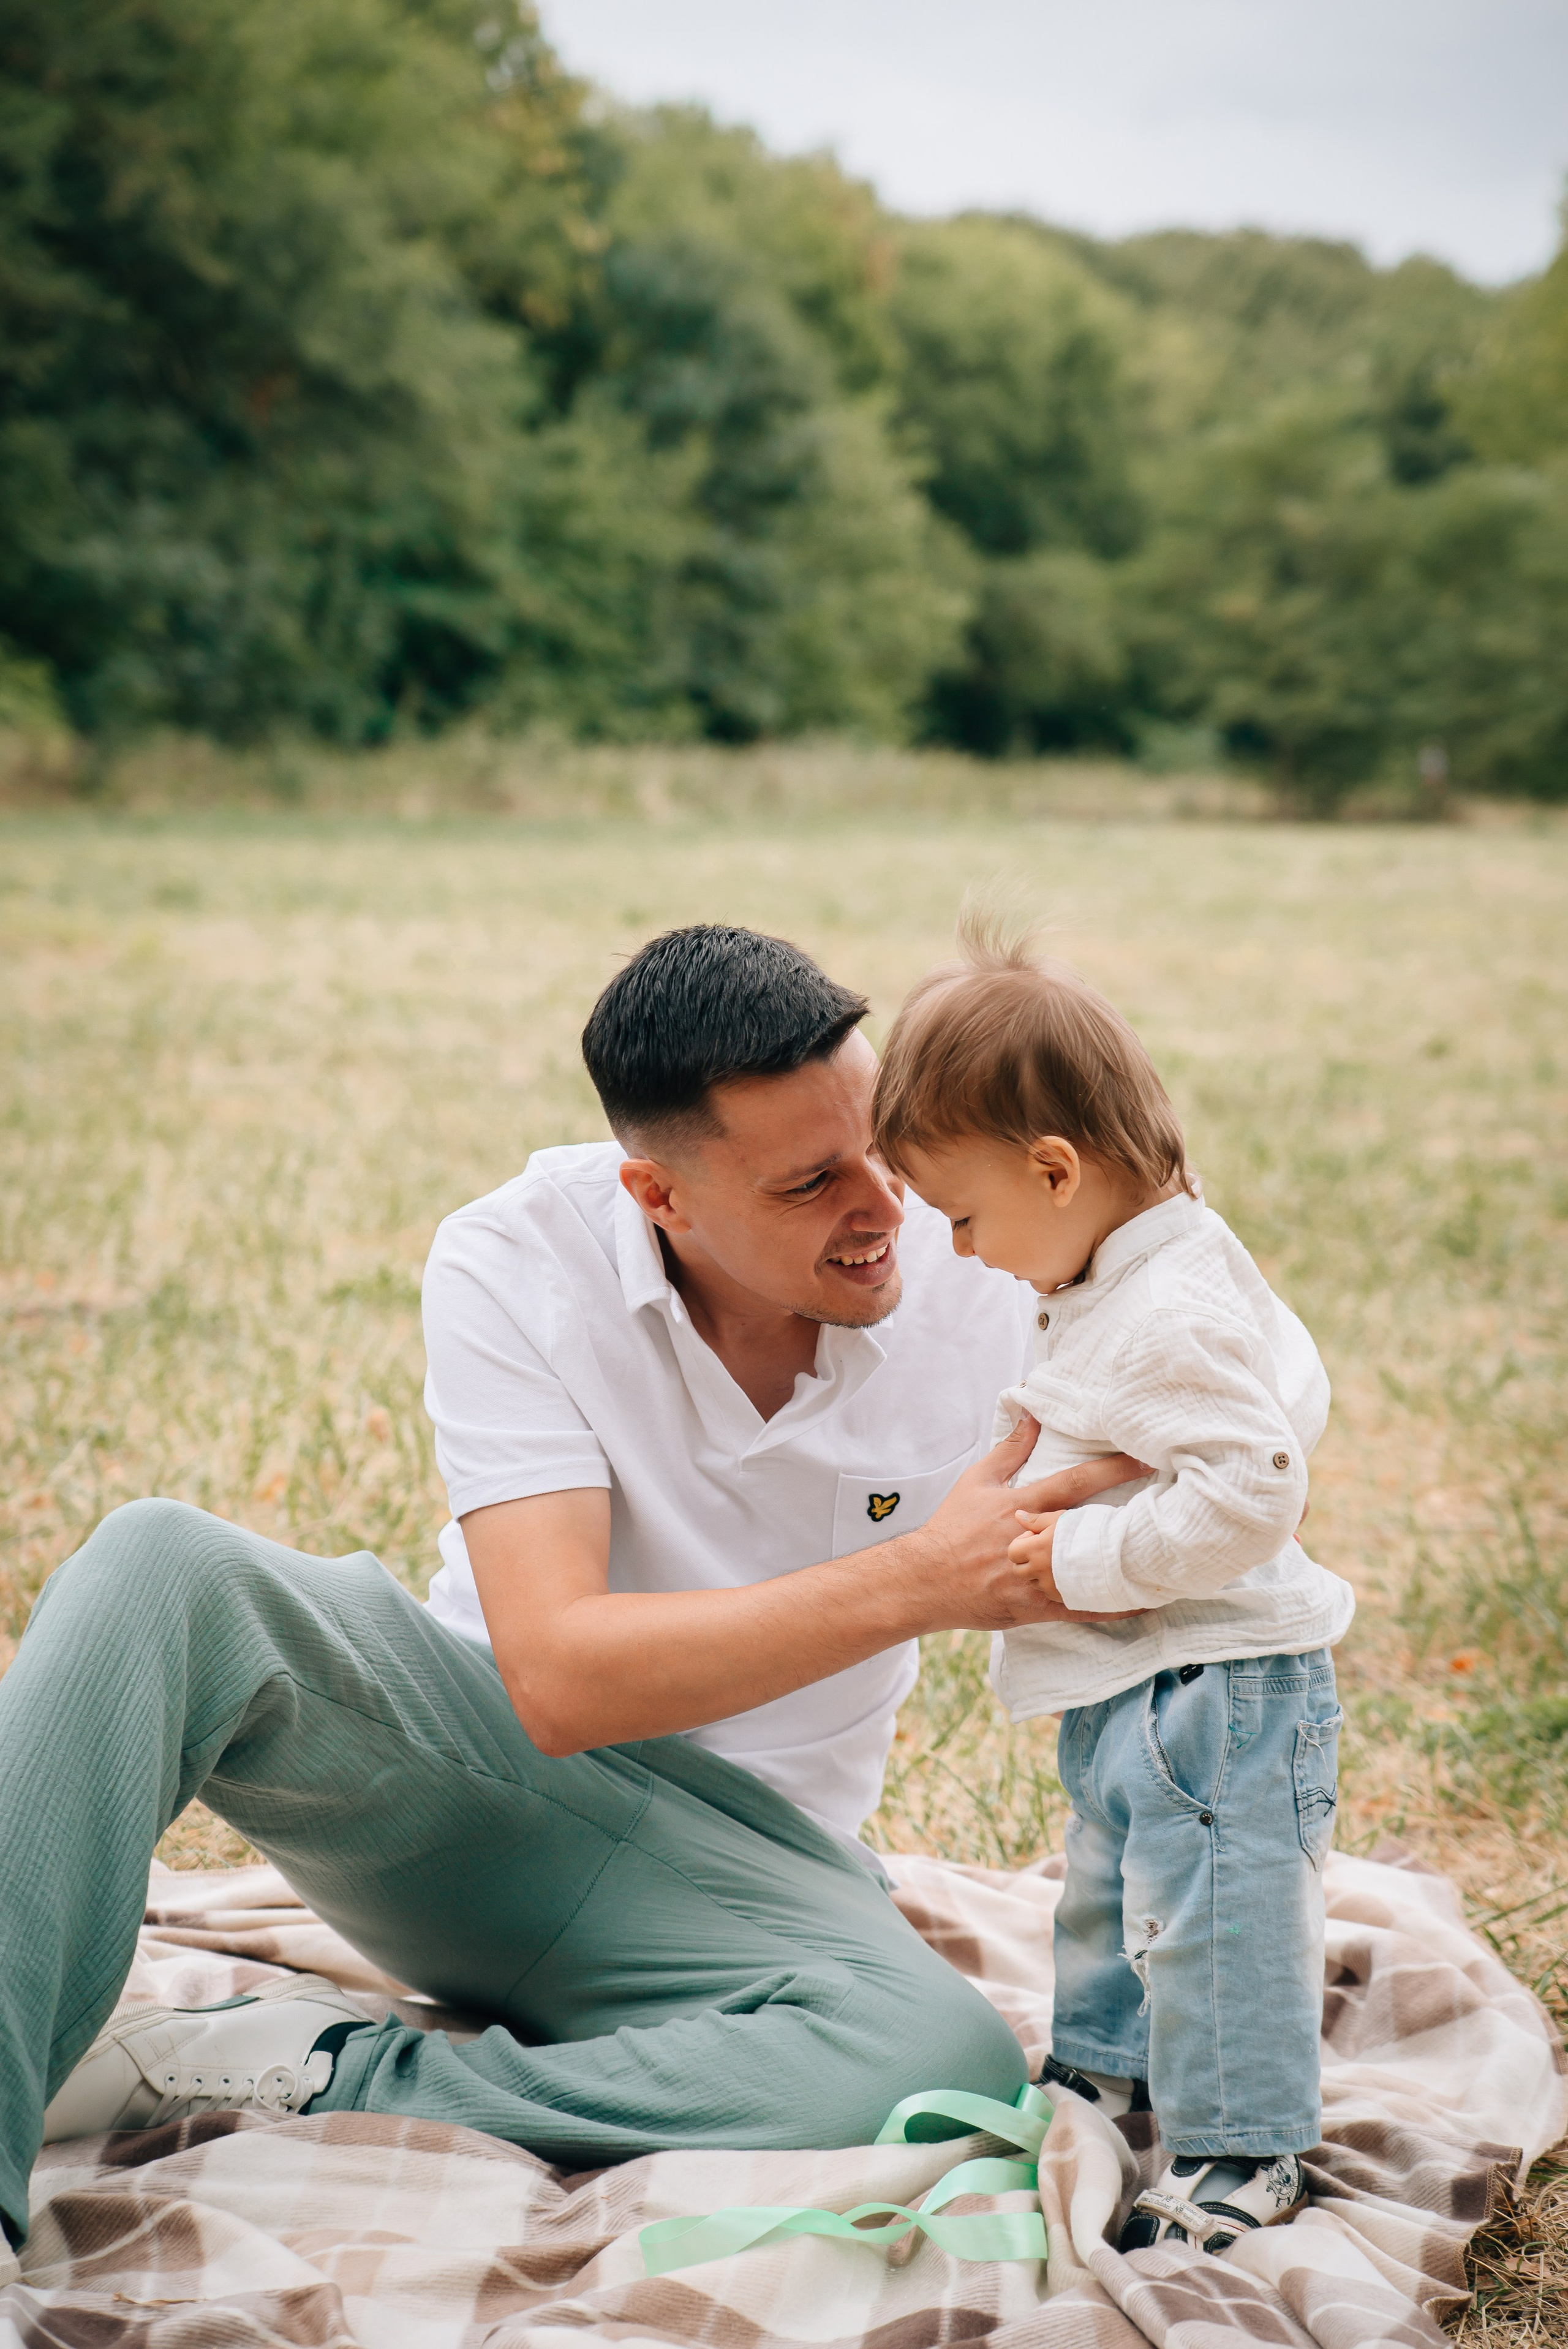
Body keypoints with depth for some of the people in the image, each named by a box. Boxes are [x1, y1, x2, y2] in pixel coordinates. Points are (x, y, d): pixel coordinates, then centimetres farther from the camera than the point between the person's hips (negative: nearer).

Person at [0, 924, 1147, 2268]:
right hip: (484, 1753, -1)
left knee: (959, 2067, -34)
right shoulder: (516, 1264, -15)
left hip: (745, 1871, 1)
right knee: (166, 1567, -28)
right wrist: (909, 1584, -31)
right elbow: (558, 1678, -26)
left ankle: (319, 2081, -25)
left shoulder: (971, 1286, -11)